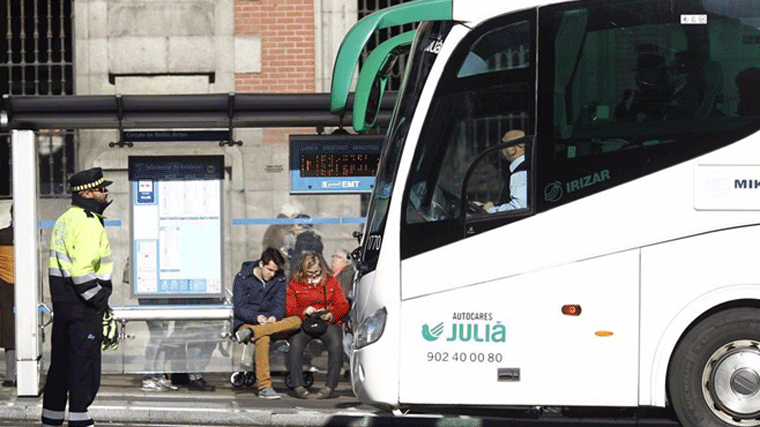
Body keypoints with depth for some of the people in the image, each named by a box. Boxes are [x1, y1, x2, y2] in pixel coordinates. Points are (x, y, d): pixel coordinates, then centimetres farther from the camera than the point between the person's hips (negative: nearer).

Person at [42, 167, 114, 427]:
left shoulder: (64, 220, 16)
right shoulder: (87, 222, -16)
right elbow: (82, 269, -24)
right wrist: (98, 300, -16)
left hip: (62, 302, 10)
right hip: (83, 307, -10)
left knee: (60, 363, 14)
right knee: (85, 363, -4)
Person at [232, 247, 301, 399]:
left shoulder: (279, 280, 10)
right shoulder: (243, 278, -1)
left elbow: (280, 305, 1)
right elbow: (239, 308, -9)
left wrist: (274, 317, -23)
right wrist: (257, 318, -28)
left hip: (271, 323, 4)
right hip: (246, 323, -4)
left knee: (296, 321, -28)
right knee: (263, 338, -39)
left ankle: (251, 333, -44)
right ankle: (264, 386, -44)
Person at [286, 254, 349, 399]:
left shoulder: (331, 282, 14)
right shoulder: (295, 284, 12)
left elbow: (343, 306, 9)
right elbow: (289, 310, 6)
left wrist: (331, 315, -12)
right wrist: (304, 312, -15)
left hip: (328, 323, 0)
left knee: (336, 345, -33)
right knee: (295, 344, -33)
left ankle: (330, 386, -30)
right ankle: (298, 385, -28)